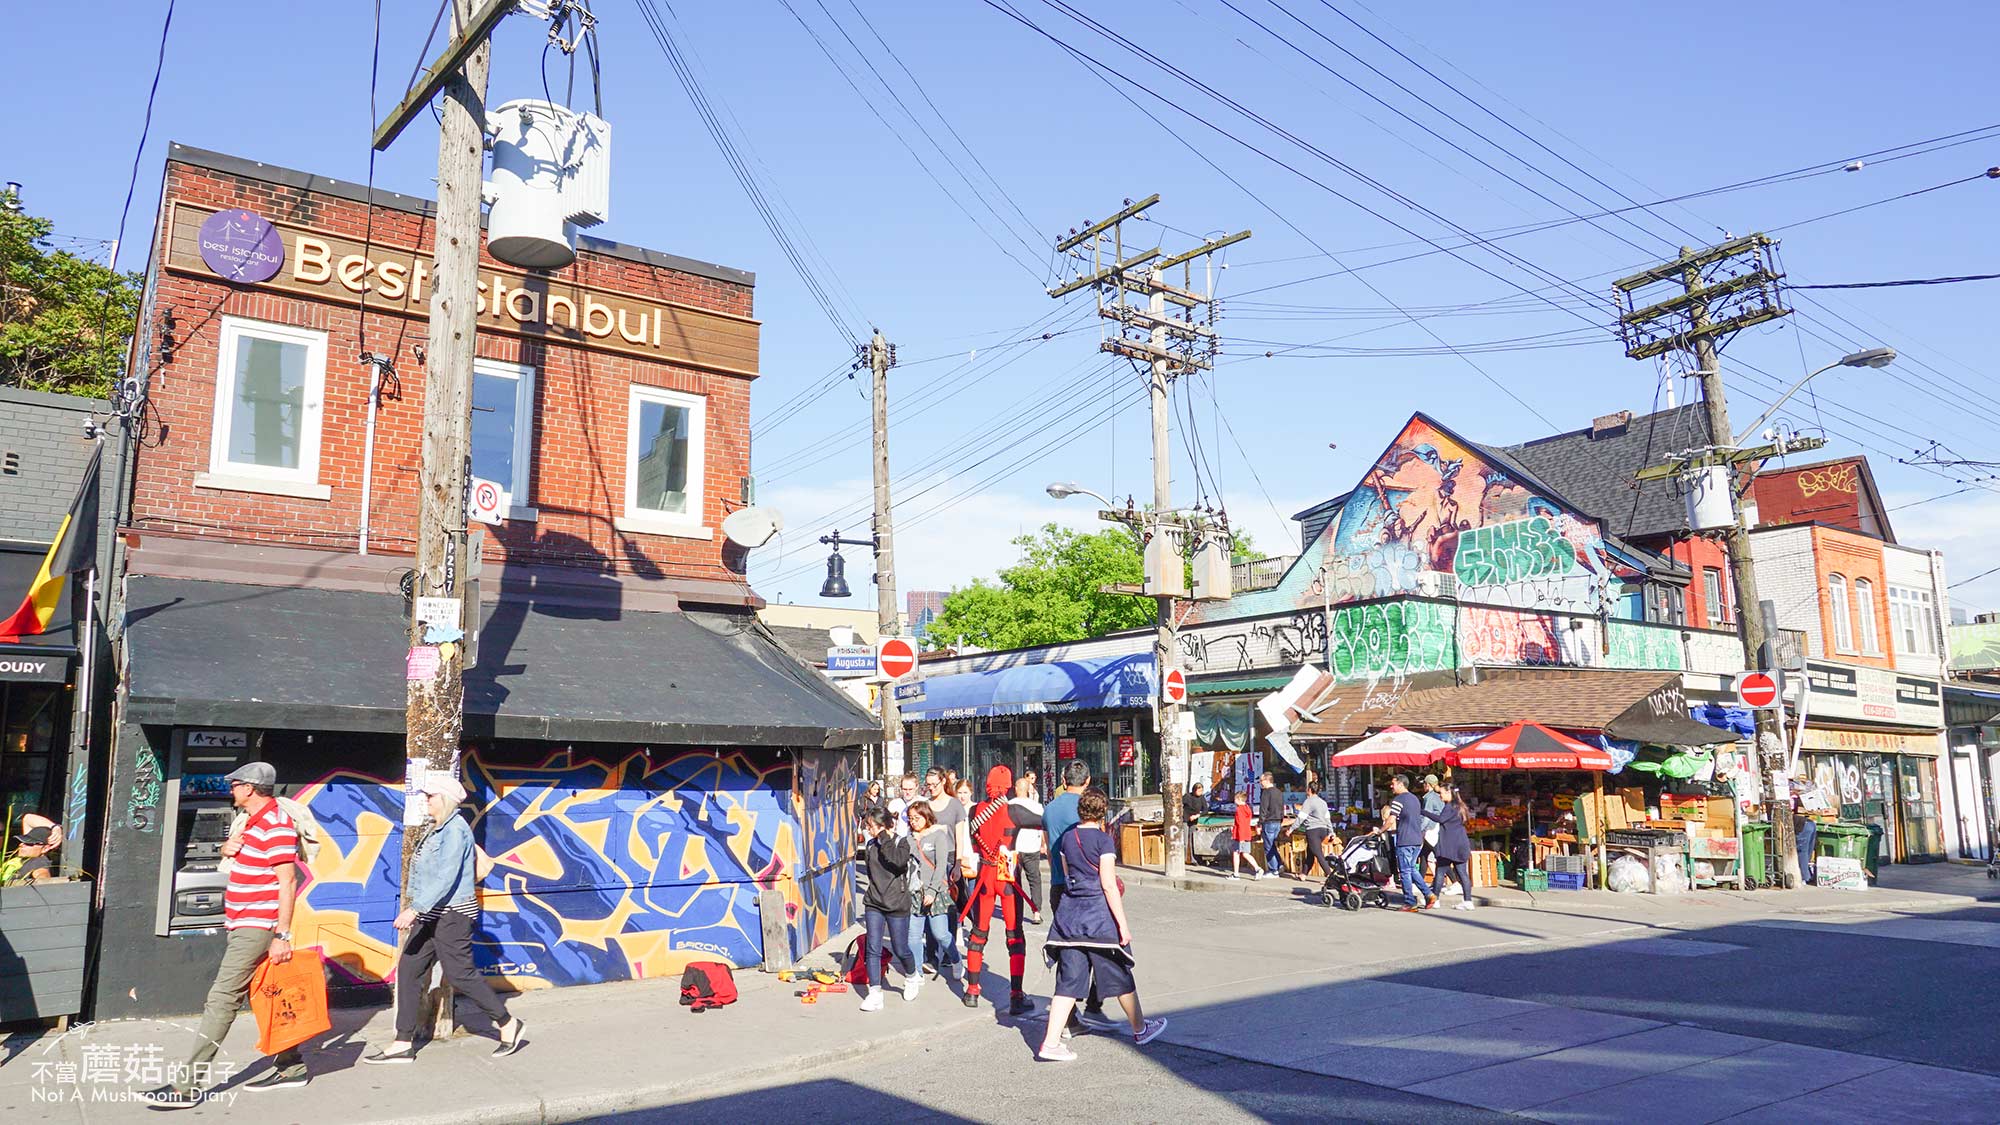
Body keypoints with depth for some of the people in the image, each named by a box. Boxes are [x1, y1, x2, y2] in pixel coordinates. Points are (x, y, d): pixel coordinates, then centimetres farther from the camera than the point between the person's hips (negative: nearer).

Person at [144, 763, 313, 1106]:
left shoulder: (276, 825, -17)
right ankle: (291, 1065, 21)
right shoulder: (255, 821, 15)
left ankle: (187, 1085, -8)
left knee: (222, 1000, -10)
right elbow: (240, 854, 33)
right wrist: (227, 848, 7)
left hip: (256, 929, -10)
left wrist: (282, 935, -24)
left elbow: (287, 881, -21)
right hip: (243, 925, 10)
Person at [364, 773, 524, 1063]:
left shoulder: (455, 830, -17)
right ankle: (403, 1043, 11)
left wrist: (414, 908, -29)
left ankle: (507, 1023, 10)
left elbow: (445, 877, -25)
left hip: (451, 915, -10)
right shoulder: (437, 830, 14)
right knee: (409, 971, 6)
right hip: (431, 915, 10)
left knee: (460, 974, -4)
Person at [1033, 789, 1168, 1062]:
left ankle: (1050, 1043, -2)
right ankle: (1141, 1029, 30)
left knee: (1068, 980, 5)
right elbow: (1109, 885, -13)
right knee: (1119, 974, 12)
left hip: (1069, 911, 5)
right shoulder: (1103, 839, -11)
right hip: (1098, 912, -5)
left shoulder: (1067, 837, 6)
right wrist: (1123, 923, -10)